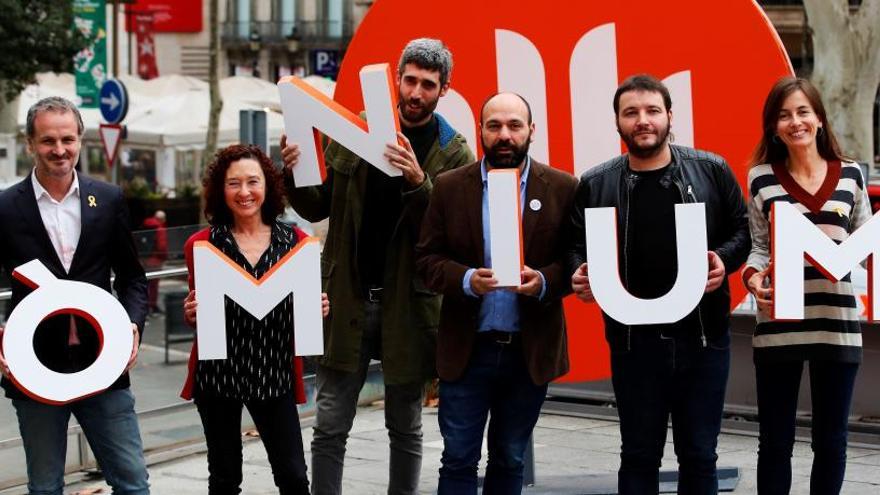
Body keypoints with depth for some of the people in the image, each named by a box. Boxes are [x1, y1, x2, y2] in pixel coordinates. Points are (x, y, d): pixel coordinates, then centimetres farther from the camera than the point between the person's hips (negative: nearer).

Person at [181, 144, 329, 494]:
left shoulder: (296, 241, 3)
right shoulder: (202, 244, 0)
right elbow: (197, 314, 9)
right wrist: (191, 315, -12)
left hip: (275, 373, 1)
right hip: (216, 373, 0)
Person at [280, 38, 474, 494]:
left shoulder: (455, 154, -2)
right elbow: (319, 208, 9)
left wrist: (418, 182, -27)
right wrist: (294, 175, -10)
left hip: (407, 305, -1)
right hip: (347, 298, 1)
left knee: (406, 428, 12)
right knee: (329, 426, 3)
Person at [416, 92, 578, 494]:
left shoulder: (562, 188, 0)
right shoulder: (449, 187, 1)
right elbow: (427, 257, 0)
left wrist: (545, 281, -20)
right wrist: (466, 279, -18)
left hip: (532, 351, 1)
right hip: (466, 350, 0)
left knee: (510, 461, 14)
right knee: (458, 460, 3)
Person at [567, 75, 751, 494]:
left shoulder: (712, 171, 2)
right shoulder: (595, 184, 3)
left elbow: (742, 230, 8)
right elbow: (577, 244, 10)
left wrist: (724, 259, -11)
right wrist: (580, 273, -11)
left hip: (703, 336, 0)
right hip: (633, 341, 0)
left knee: (699, 455, 10)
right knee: (639, 455, 10)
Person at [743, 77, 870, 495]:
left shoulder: (850, 175, 7)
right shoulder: (761, 177, 3)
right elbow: (758, 246, 5)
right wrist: (752, 277, -15)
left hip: (837, 325, 1)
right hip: (778, 326, -1)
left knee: (831, 439, 10)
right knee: (775, 439, 6)